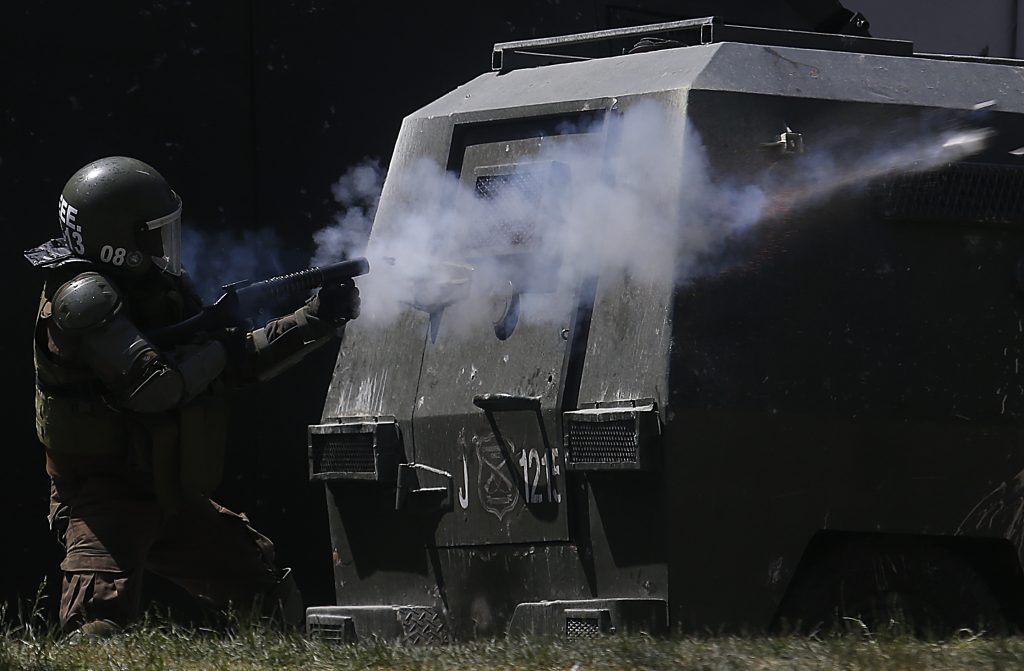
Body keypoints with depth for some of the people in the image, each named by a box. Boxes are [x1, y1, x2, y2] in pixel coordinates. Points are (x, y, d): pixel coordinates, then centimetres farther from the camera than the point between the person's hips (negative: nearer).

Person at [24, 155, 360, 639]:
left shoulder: (162, 288, 8)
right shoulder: (83, 296, -19)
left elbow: (235, 362, 14)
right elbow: (151, 385, -30)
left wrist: (318, 320, 6)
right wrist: (220, 348, -15)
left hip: (171, 499, 9)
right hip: (103, 495, -9)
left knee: (275, 596, 16)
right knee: (100, 625, -29)